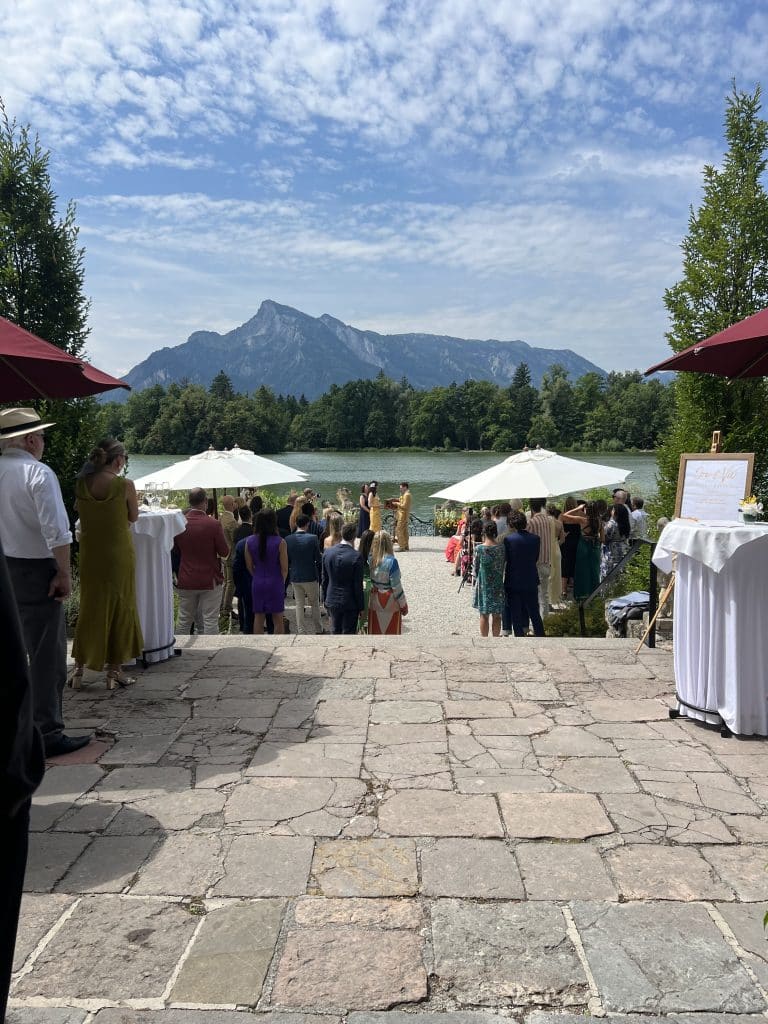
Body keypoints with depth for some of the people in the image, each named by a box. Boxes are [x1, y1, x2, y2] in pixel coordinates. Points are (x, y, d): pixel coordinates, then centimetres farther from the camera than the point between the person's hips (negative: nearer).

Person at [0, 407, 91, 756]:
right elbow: (56, 531, -21)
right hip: (34, 571, -7)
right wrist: (64, 573, -13)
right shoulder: (38, 472, -14)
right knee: (47, 658, 1)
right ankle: (48, 734, 5)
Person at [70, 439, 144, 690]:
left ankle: (79, 667, 17)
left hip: (90, 553, 4)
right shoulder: (125, 485, -14)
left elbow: (81, 511, 10)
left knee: (89, 607, 15)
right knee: (119, 607, 8)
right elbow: (133, 517, -1)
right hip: (118, 553, -4)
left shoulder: (82, 483, -3)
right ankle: (114, 670, 14)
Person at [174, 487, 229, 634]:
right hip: (210, 579, -4)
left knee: (184, 620, 14)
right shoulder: (213, 524, -16)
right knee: (210, 621, 2)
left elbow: (175, 549, 9)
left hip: (186, 580, 4)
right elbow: (225, 552, -9)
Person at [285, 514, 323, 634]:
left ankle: (301, 631, 13)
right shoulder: (312, 538, -14)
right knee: (315, 604, 13)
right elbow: (318, 559, -9)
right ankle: (318, 629, 22)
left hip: (295, 576, 2)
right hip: (311, 576, -2)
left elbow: (286, 559, 1)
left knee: (299, 605, 11)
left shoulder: (288, 539, -7)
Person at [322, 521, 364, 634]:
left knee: (335, 631, 17)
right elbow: (358, 585, -14)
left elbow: (324, 579, 3)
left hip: (332, 600, 4)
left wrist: (325, 599, 15)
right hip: (350, 603, -4)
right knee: (348, 632, 8)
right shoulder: (356, 556, -19)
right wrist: (360, 606, -3)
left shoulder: (327, 552, -5)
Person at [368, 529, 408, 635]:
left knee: (375, 630, 16)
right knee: (391, 631, 11)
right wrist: (403, 605, -6)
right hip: (390, 601, -4)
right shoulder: (391, 561, -20)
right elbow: (396, 586, -15)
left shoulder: (370, 559, -7)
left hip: (374, 600, 4)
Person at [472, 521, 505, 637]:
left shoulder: (479, 548, -12)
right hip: (498, 584, 2)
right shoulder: (501, 548, -7)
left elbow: (476, 568, -3)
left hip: (483, 585, -1)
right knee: (497, 615, 11)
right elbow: (503, 567, 2)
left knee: (484, 615, 9)